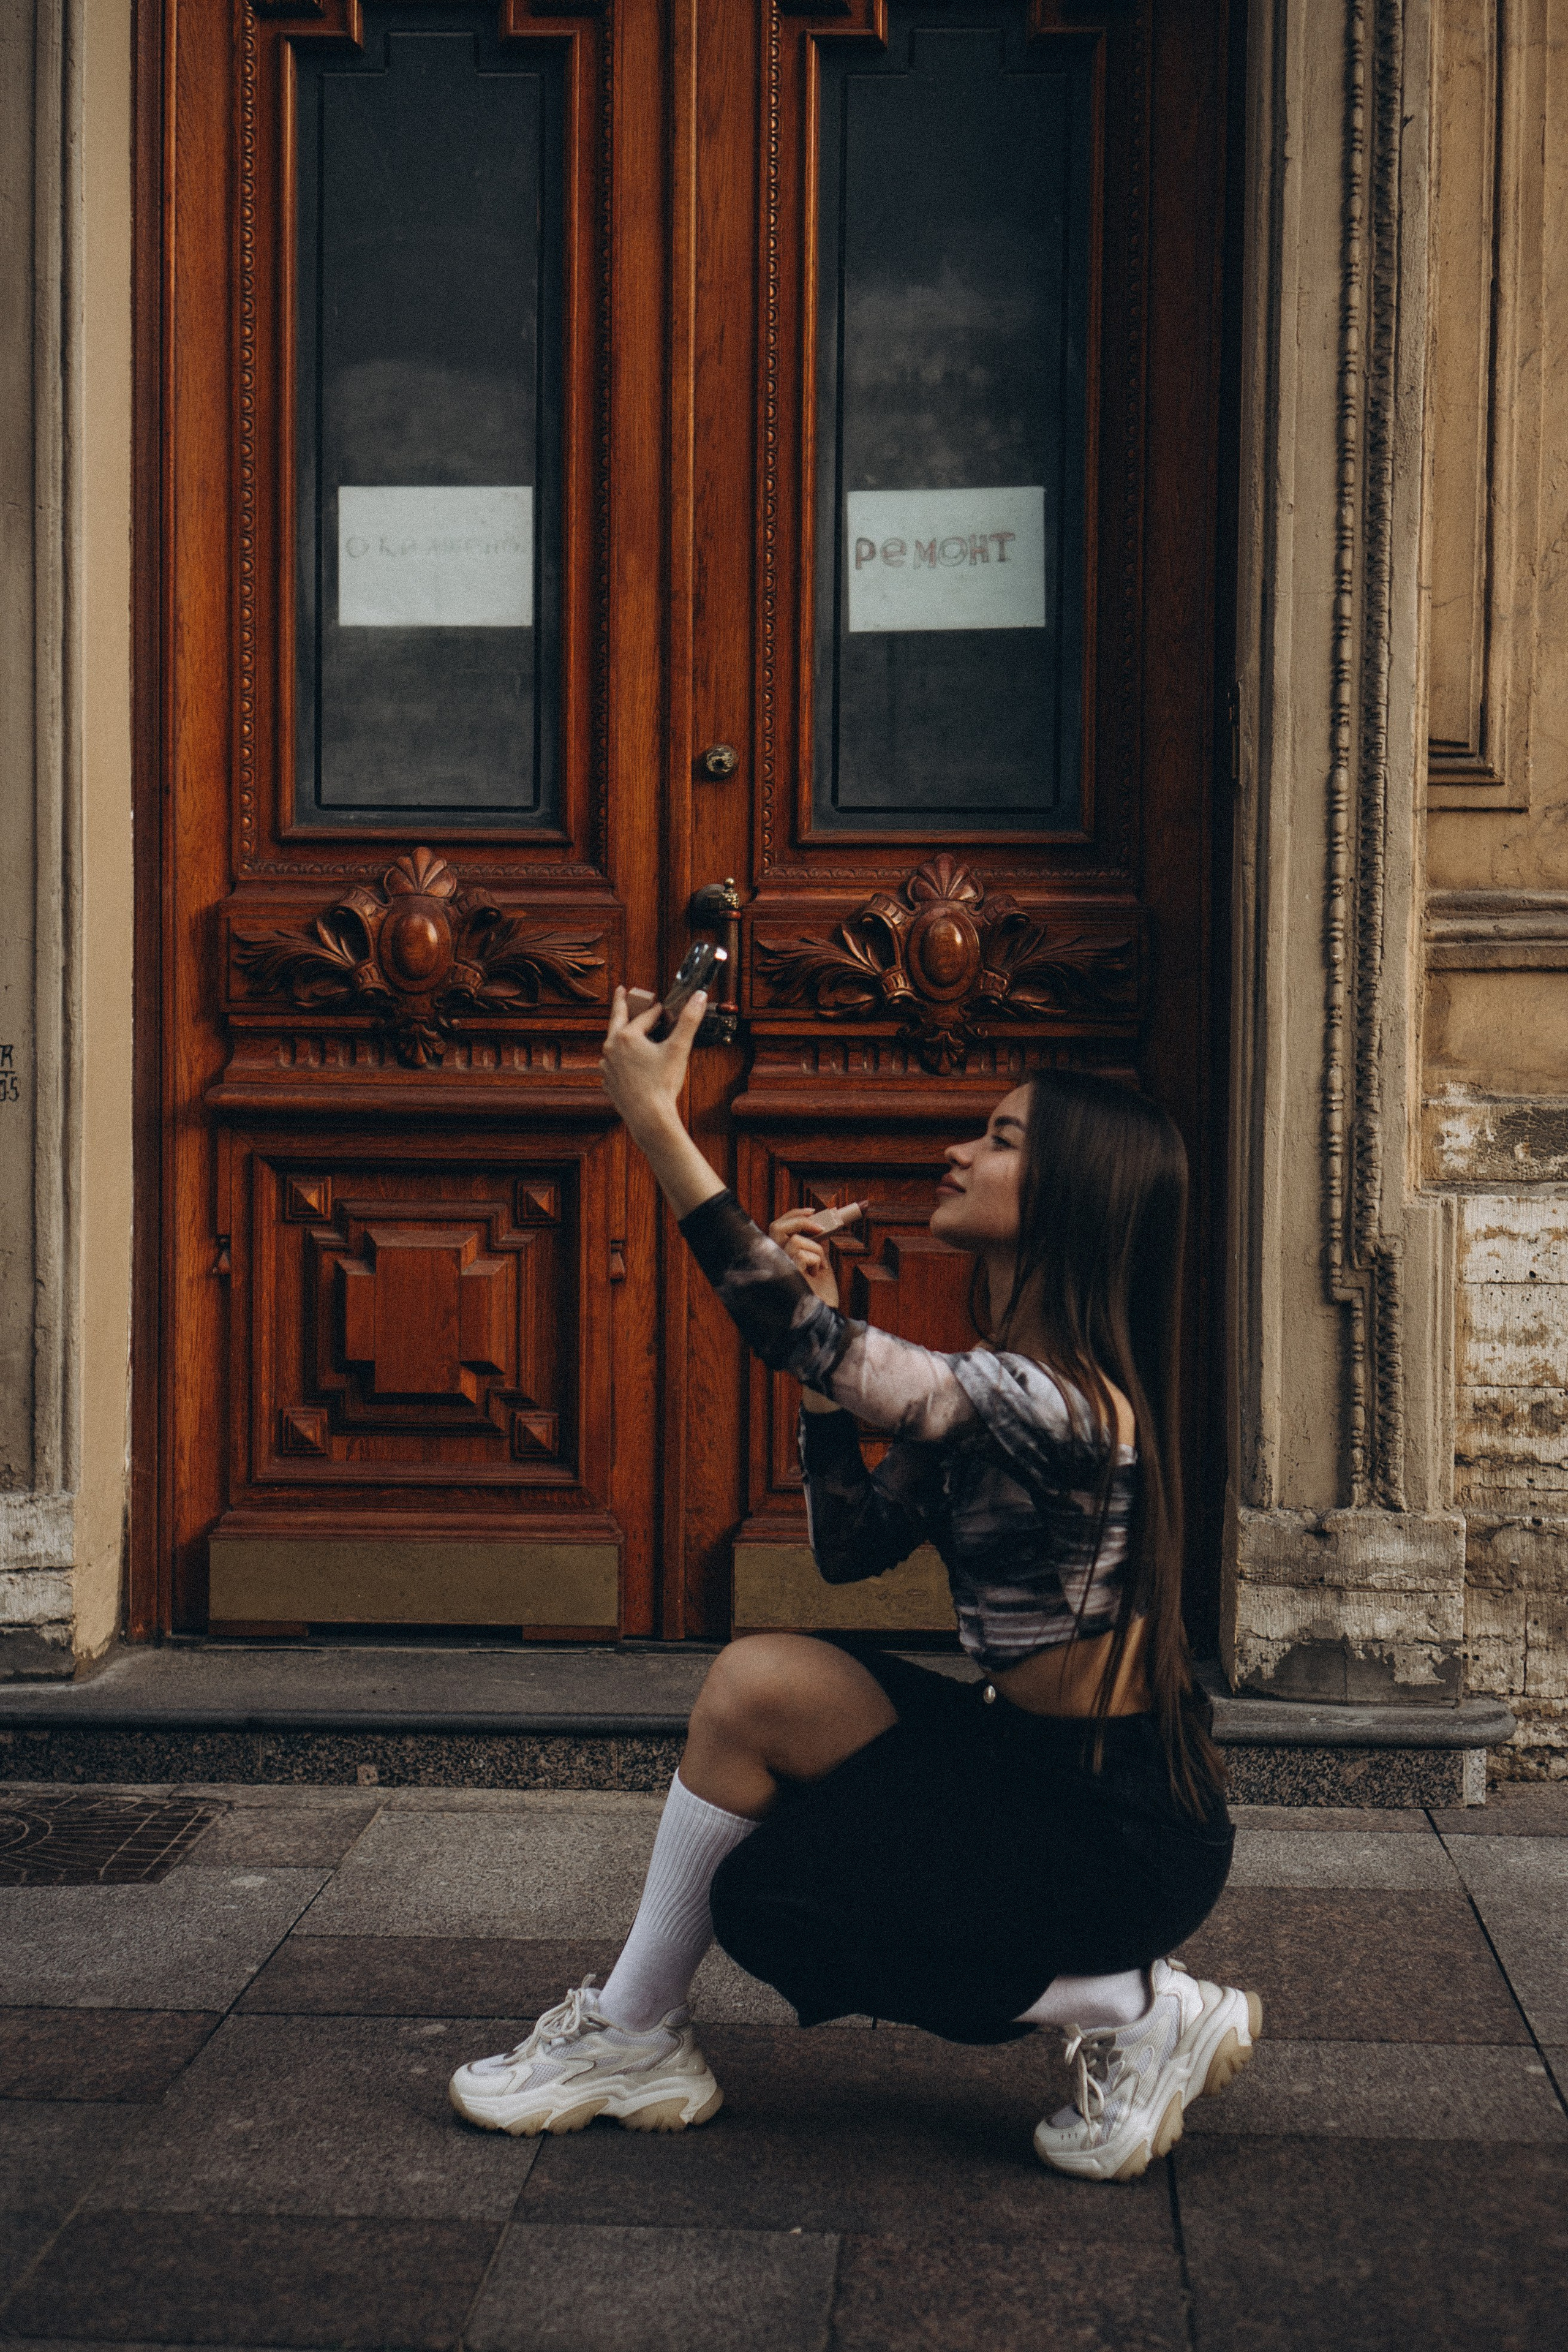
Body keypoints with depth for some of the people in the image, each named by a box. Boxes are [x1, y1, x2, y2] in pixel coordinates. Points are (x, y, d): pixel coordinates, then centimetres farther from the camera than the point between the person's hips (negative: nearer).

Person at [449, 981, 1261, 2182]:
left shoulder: (1063, 1404, -25)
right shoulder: (1001, 1386, 7)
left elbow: (809, 1346, -32)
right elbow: (855, 1545, 7)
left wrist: (656, 1119, -31)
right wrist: (826, 1326, -4)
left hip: (1125, 1824, -9)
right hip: (1046, 1767, 9)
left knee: (767, 1900, -3)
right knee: (762, 1682, -1)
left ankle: (1140, 2011, 2)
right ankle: (633, 2036, 5)